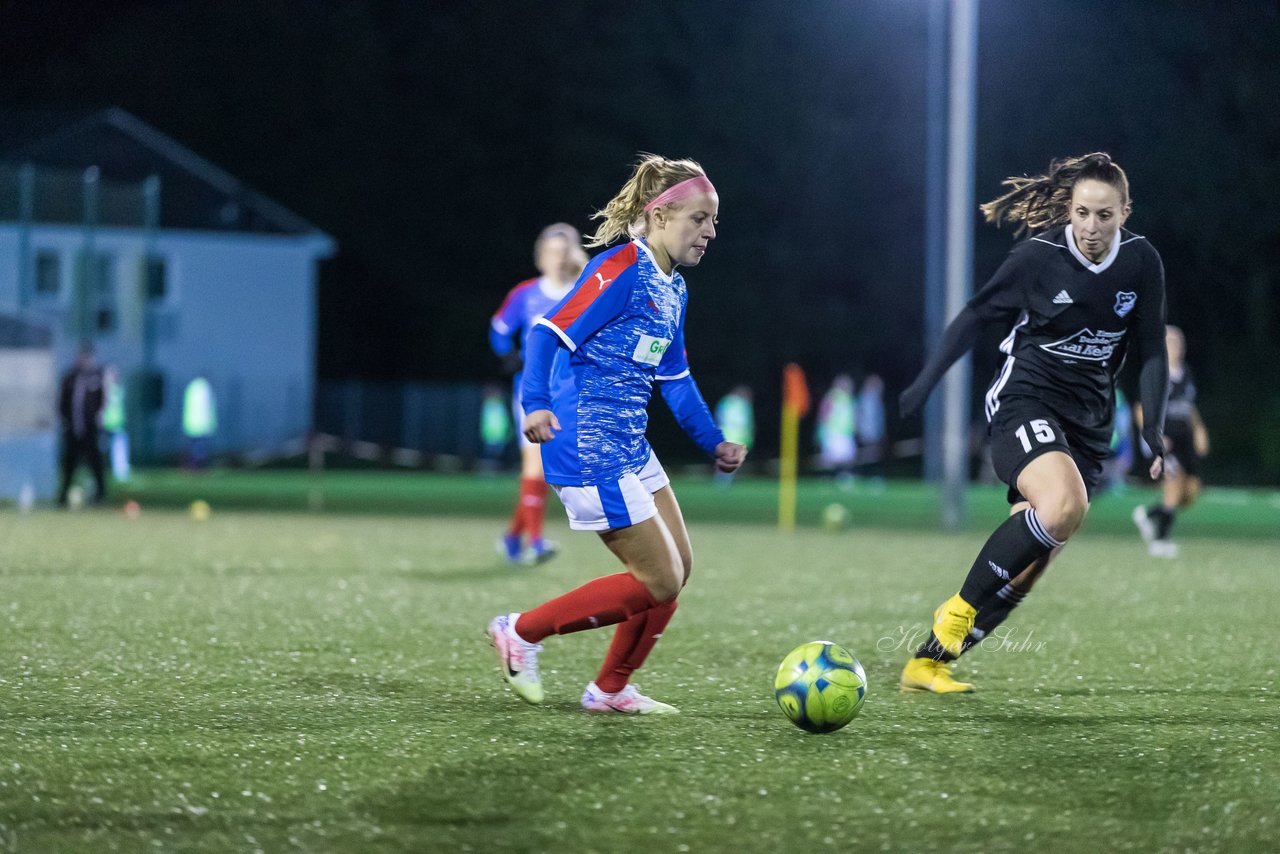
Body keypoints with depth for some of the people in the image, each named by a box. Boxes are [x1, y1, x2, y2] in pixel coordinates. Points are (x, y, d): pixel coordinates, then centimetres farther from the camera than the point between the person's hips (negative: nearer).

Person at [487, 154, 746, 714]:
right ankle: (521, 633, 4)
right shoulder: (622, 270, -15)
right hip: (589, 451, -10)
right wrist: (537, 403, -35)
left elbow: (674, 378, 24)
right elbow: (549, 333, -21)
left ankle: (611, 690, 23)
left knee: (678, 566, 11)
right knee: (659, 581, -7)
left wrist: (713, 442, 19)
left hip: (629, 448, 10)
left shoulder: (673, 290, 14)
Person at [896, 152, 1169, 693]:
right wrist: (925, 383, -1)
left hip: (1089, 421, 4)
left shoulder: (1141, 264, -1)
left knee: (1028, 563, -3)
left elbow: (1151, 352, 6)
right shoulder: (1039, 256, -10)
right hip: (1025, 401, -4)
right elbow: (977, 315, 1)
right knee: (1064, 504, -33)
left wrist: (1153, 431, -1)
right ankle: (960, 610, -18)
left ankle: (927, 663, 7)